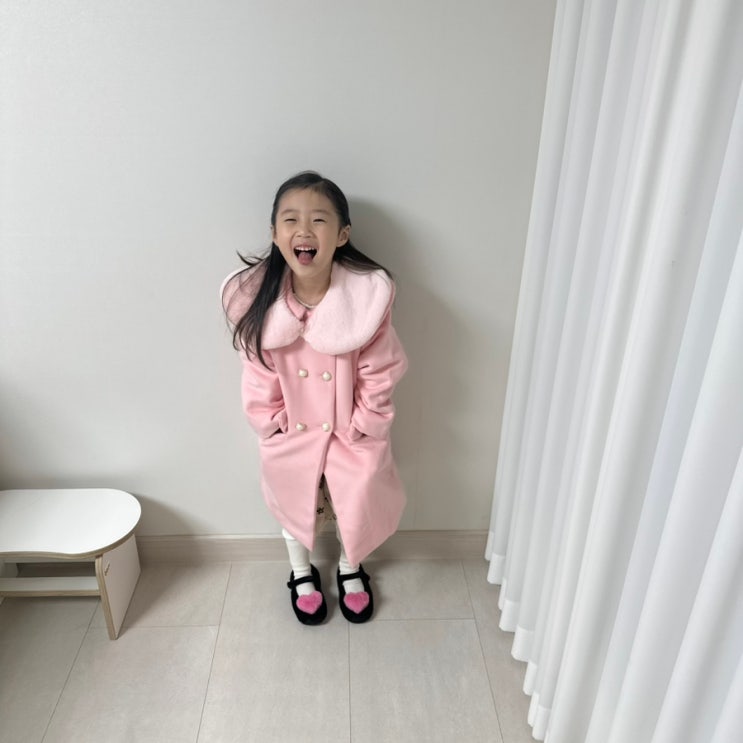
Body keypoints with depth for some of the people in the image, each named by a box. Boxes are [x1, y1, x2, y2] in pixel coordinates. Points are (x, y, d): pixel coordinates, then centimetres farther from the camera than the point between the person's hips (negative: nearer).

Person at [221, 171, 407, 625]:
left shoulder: (369, 293, -26)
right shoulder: (254, 296, -21)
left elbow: (379, 372, -14)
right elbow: (259, 371, -8)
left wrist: (362, 428, -8)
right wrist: (273, 423, -4)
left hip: (352, 427, -1)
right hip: (290, 429, 1)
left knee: (357, 501, 12)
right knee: (294, 500, 19)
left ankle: (351, 569, 47)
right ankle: (302, 573, 50)